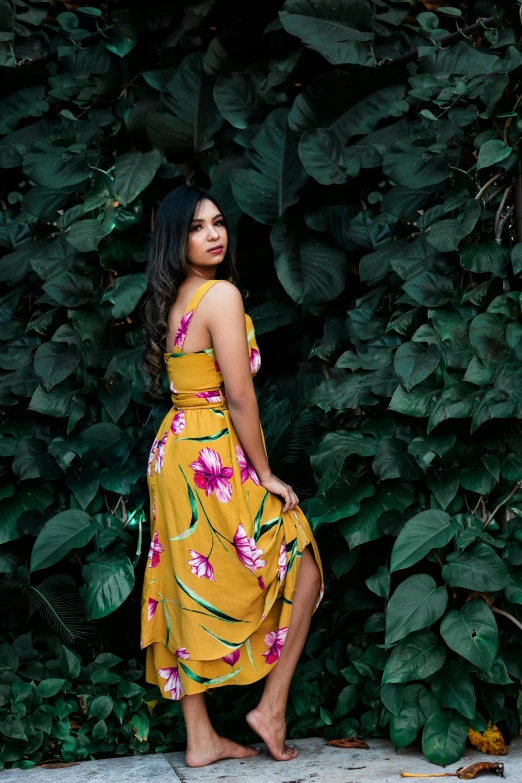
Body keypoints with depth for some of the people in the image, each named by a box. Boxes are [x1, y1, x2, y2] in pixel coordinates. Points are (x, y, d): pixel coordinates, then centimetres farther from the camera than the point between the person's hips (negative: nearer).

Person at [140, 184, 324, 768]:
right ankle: (271, 708, 7)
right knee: (302, 566, 6)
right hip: (215, 456, -8)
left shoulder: (170, 300, 12)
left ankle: (200, 739, 17)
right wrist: (265, 473, -10)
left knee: (191, 589, 10)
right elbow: (240, 396, -18)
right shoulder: (222, 294, -14)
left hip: (173, 452, 8)